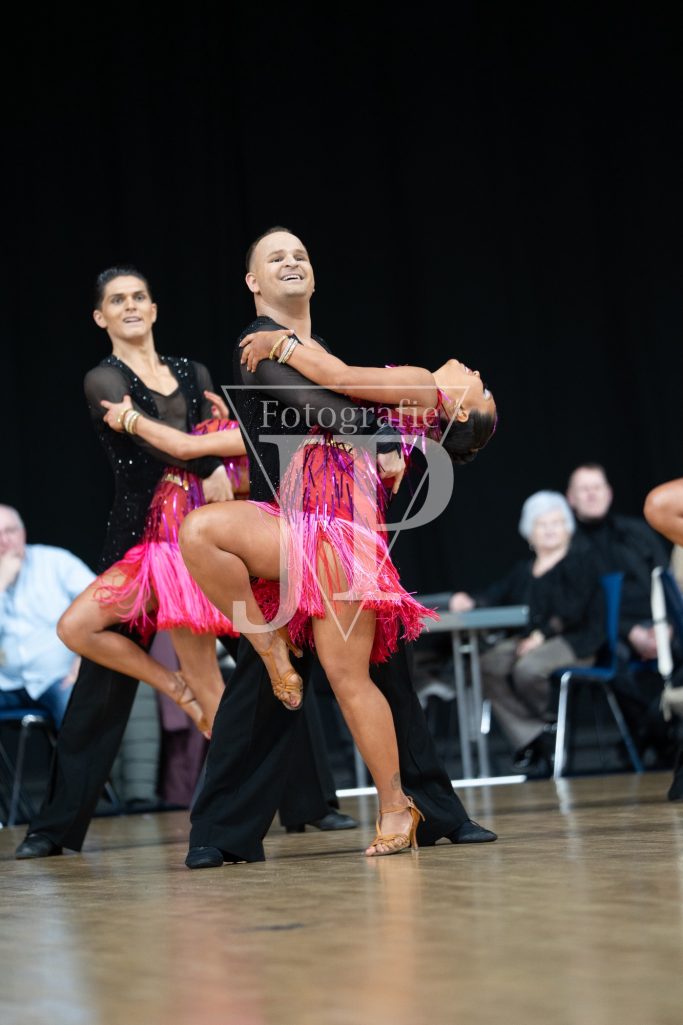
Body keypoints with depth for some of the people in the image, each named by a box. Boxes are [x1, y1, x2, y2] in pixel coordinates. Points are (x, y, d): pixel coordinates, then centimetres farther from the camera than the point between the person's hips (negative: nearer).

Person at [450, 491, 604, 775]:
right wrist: (471, 601, -14)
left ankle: (548, 719, -2)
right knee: (489, 664, -23)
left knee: (528, 668, -35)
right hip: (528, 639, 6)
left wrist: (543, 634, -24)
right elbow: (497, 594, 7)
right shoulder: (523, 571, 23)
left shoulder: (579, 565, 3)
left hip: (575, 642, -6)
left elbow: (573, 611, -11)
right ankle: (530, 739, -22)